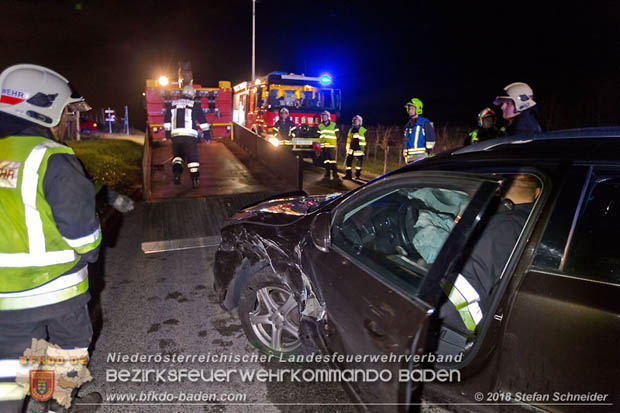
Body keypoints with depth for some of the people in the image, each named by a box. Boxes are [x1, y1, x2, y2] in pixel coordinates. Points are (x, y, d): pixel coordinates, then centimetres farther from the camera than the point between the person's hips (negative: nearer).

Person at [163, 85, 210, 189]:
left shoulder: (173, 104, 16)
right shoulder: (195, 105, 6)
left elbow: (167, 120, 20)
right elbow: (203, 121, 4)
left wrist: (167, 133, 29)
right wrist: (207, 135, 10)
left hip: (175, 135, 3)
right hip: (190, 136, -2)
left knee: (177, 155, 18)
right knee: (192, 157, 6)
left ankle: (177, 168, -10)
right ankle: (195, 179, 0)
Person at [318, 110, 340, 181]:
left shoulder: (334, 125, 3)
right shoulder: (320, 126, 15)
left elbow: (337, 135, 2)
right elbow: (319, 136, 21)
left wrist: (336, 144, -5)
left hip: (331, 146, -4)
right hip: (323, 146, 4)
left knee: (333, 160, -11)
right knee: (325, 161, 7)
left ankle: (335, 175, -11)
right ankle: (327, 174, 14)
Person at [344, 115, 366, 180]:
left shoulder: (363, 130, 2)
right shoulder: (351, 130, 13)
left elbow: (365, 141, 2)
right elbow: (348, 140, 16)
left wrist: (365, 149, -3)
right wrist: (347, 149, 12)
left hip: (359, 150, -3)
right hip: (351, 149, 4)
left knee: (359, 162, 1)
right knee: (348, 161, -1)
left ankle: (357, 175, 13)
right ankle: (348, 175, 6)